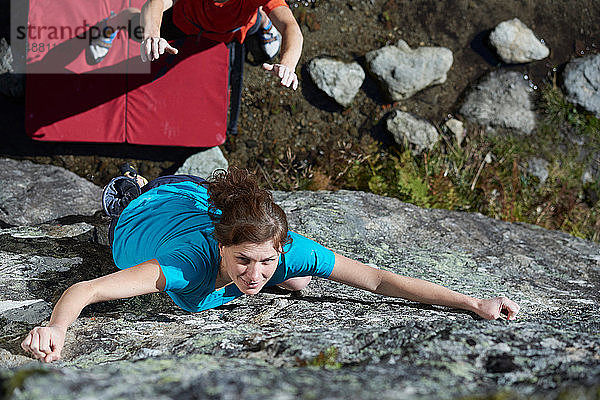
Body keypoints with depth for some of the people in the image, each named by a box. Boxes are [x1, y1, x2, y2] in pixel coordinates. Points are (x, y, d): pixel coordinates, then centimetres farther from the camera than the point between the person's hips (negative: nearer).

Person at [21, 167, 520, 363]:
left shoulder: (289, 249, -42)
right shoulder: (192, 262, -51)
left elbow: (378, 279, -38)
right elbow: (85, 291, -56)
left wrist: (472, 302, -43)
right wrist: (55, 328, -77)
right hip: (148, 212, -2)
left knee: (297, 284, 21)